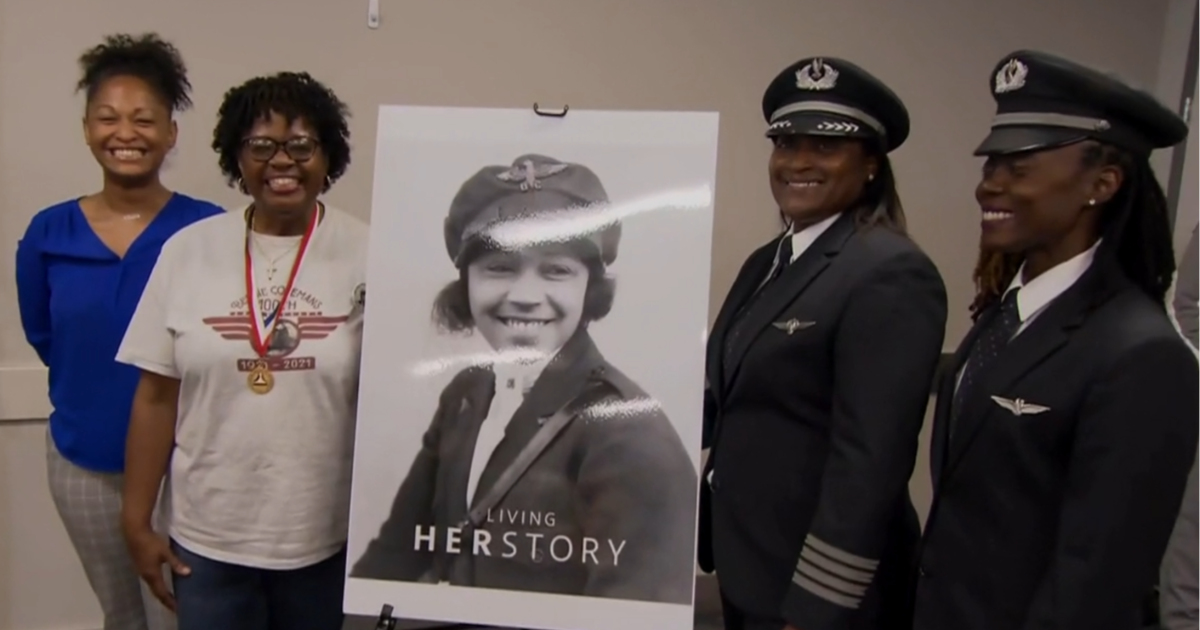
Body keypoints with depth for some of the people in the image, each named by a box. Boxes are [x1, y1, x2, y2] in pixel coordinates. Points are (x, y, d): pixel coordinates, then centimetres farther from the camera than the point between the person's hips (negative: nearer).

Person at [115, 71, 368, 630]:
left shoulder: (367, 254, -7)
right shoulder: (188, 249, -2)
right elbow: (157, 397, 3)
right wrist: (137, 523, 5)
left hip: (329, 538, -1)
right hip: (207, 537, 2)